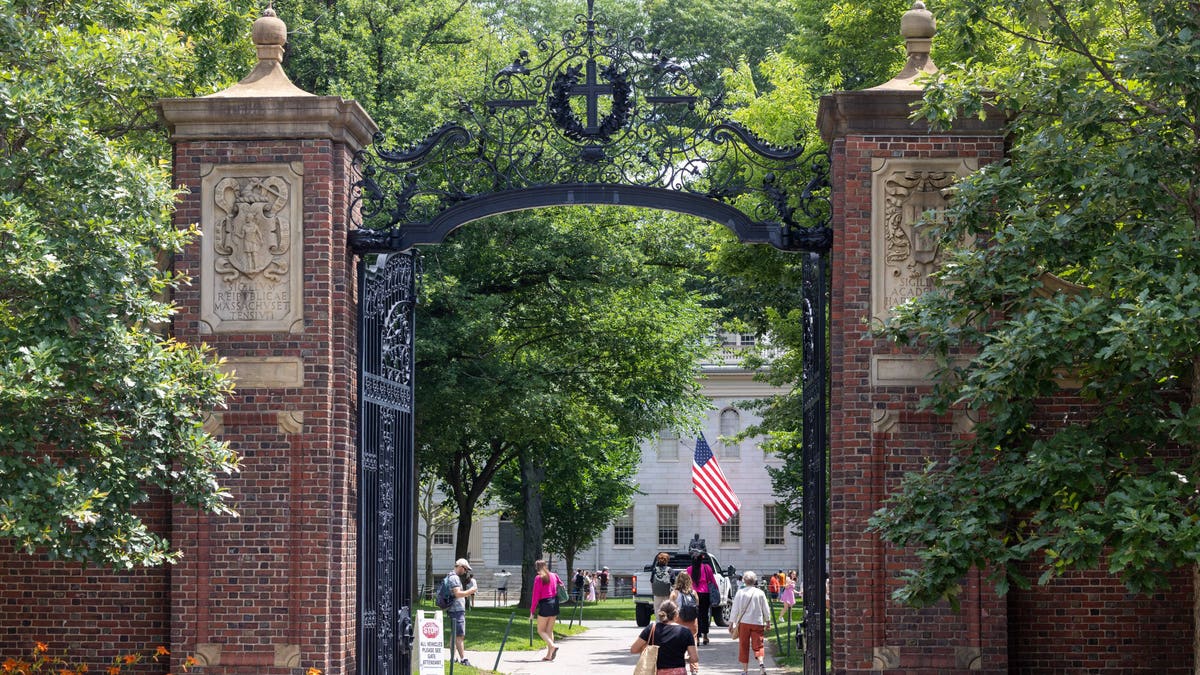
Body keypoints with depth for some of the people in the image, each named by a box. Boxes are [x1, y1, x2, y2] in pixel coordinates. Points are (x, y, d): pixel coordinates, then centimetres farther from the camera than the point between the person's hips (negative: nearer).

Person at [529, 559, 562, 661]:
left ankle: (552, 645, -20)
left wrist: (532, 610, -6)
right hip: (554, 603, 6)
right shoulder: (553, 576, 10)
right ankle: (549, 655, 8)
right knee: (549, 630, 12)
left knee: (541, 630, 4)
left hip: (545, 604, -6)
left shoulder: (538, 578, -8)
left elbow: (536, 595, -10)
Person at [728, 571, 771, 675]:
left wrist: (731, 623, 6)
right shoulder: (760, 593, -1)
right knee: (757, 645, 4)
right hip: (757, 622, 0)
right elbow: (766, 609, 5)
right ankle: (761, 663, -21)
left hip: (743, 623, 0)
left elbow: (735, 609, -1)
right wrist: (768, 621, 18)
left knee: (743, 646, 8)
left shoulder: (740, 593, -4)